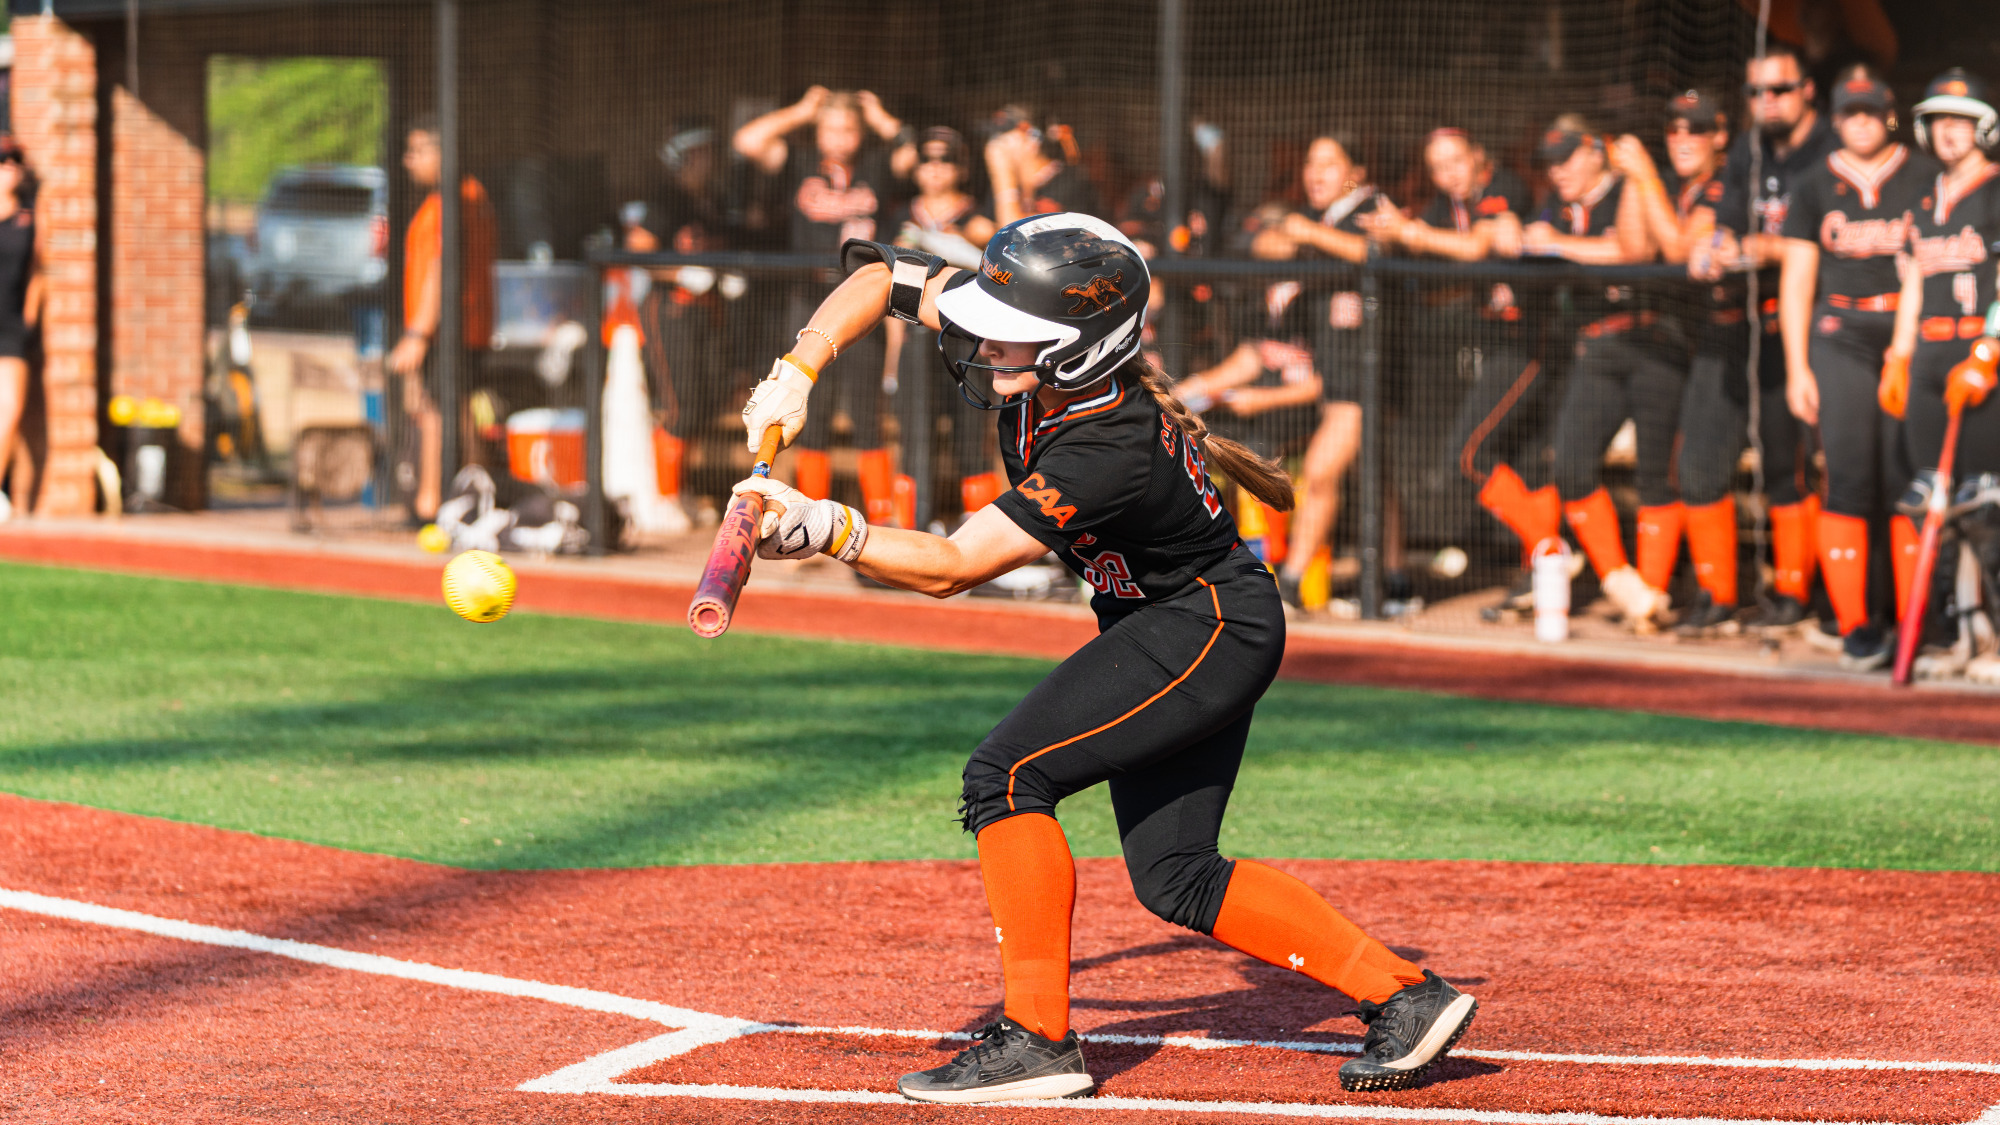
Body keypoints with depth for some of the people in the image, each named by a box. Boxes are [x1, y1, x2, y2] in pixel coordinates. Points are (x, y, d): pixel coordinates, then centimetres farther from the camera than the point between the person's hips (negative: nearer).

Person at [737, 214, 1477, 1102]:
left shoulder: (1110, 453, -34)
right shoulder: (1037, 350, -13)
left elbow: (949, 568, -31)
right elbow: (885, 277, -2)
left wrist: (826, 528, -38)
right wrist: (798, 371, -14)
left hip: (1210, 628, -10)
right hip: (1193, 631, 10)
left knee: (1009, 774, -18)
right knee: (1173, 878, 9)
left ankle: (1037, 1038, -15)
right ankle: (1402, 996, 12)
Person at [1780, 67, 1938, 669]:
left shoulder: (1926, 179, 6)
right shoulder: (1816, 187, 11)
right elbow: (1796, 279, 12)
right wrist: (1796, 368, 5)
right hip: (1839, 337, 1)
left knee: (1907, 478, -4)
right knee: (1848, 478, -7)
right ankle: (1857, 624, -6)